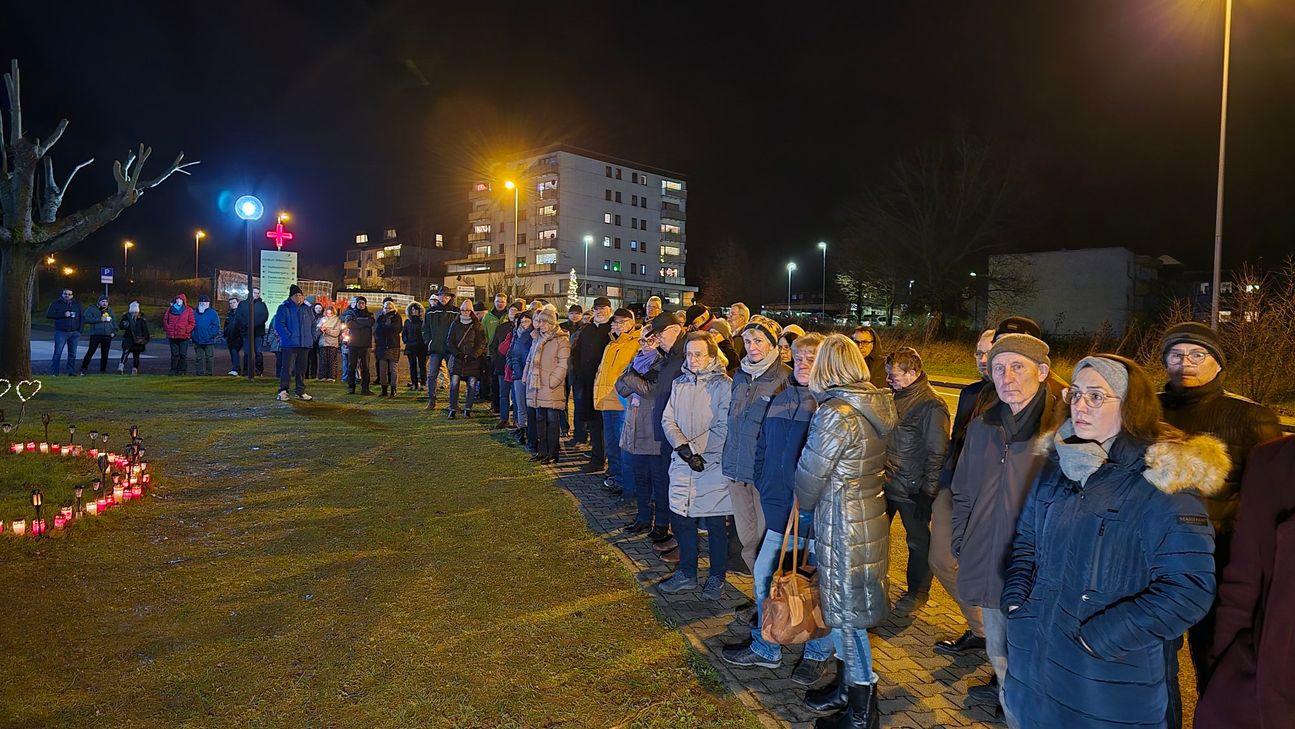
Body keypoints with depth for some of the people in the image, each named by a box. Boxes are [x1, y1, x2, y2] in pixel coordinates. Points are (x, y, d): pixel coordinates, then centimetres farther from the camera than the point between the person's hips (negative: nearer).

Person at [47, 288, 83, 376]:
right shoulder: (56, 304, 4)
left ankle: (71, 371, 13)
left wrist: (80, 331, 6)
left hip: (74, 333, 3)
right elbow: (48, 315, -5)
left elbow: (82, 318, 14)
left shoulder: (77, 305, 12)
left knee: (72, 353, 6)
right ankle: (54, 372, -4)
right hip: (61, 332, -3)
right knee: (57, 353, -6)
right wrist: (63, 315, -14)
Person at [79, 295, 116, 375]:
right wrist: (100, 319, -16)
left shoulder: (110, 311, 18)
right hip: (95, 335, -4)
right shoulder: (92, 309, 3)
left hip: (107, 336, 4)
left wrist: (113, 332, 9)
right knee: (90, 352, -7)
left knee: (105, 354, 5)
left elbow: (114, 323, 25)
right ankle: (83, 369, 0)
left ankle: (103, 370, 12)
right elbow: (86, 319, -11)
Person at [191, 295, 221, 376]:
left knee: (209, 357, 0)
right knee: (198, 357, 8)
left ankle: (209, 373, 7)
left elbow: (216, 325, -4)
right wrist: (192, 334, 4)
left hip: (209, 340, -4)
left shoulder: (212, 313, 0)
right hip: (197, 340, 4)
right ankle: (199, 373, 14)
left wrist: (212, 334, -15)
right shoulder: (195, 313, 11)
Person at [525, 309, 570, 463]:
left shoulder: (561, 340, -6)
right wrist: (528, 378, 15)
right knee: (540, 418, 11)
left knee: (552, 419, -4)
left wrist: (552, 381, -16)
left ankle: (553, 453, 2)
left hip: (551, 387, -7)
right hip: (537, 386, 7)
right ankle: (542, 451, 20)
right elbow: (530, 359, 24)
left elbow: (563, 364, -11)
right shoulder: (538, 338, 17)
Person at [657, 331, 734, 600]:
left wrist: (697, 449, -16)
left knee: (715, 524, 6)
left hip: (712, 465, -5)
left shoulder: (723, 385, -7)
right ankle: (686, 574, 27)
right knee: (681, 519, 11)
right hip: (682, 464, 5)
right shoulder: (679, 383, 10)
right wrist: (684, 448, -11)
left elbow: (724, 428, -13)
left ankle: (716, 578, 21)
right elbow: (668, 420, 4)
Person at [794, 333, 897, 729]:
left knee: (845, 611, 5)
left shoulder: (835, 414, -23)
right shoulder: (876, 406, 2)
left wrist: (805, 503, 5)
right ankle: (853, 683, 40)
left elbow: (810, 474, -15)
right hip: (871, 514, 8)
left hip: (843, 521, -8)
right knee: (850, 607, 23)